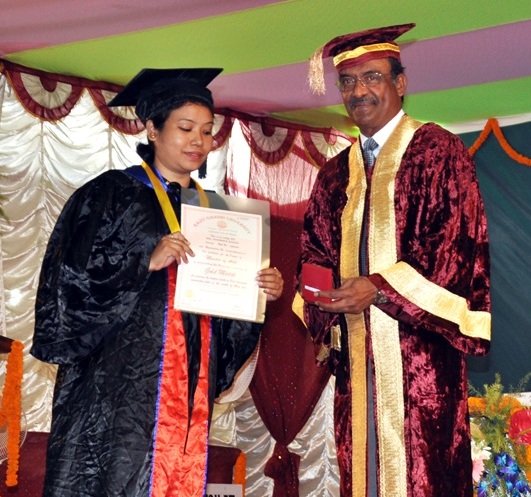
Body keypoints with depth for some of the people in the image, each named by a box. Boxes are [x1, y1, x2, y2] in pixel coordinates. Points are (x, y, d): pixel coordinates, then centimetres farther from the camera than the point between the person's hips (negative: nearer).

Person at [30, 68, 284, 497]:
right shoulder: (111, 194, -1)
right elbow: (72, 283, -10)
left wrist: (262, 291, -3)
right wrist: (147, 262, -21)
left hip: (189, 394, 5)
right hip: (119, 386, -5)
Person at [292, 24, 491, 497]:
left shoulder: (437, 151, -2)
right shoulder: (335, 173, 17)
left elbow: (458, 245, -10)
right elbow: (314, 253, 19)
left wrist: (381, 288, -17)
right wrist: (319, 295, -2)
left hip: (418, 347, -5)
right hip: (356, 351, 6)